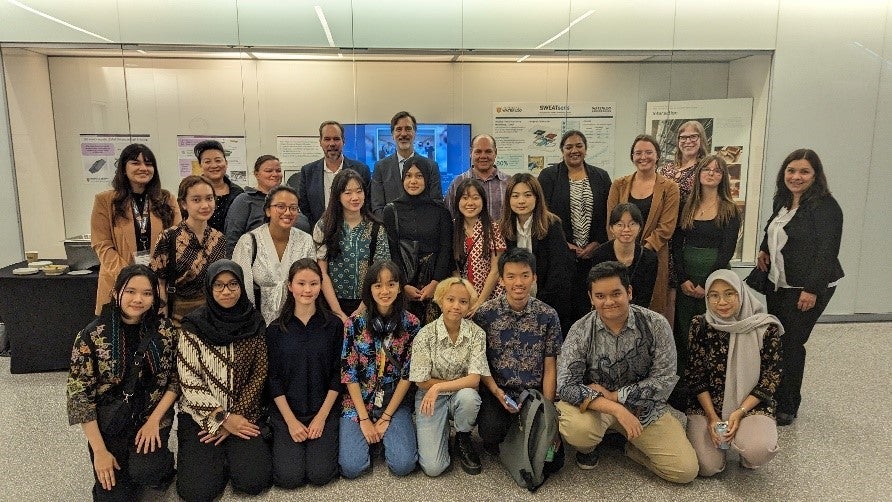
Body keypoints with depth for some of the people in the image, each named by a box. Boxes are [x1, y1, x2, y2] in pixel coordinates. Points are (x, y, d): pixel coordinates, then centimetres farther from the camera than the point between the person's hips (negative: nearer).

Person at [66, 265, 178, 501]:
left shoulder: (166, 332, -7)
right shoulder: (92, 336, -12)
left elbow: (176, 380, 1)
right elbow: (79, 394, -9)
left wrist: (154, 420, -13)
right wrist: (99, 451, -11)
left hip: (153, 416, 0)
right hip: (109, 422, 0)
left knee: (143, 471, -24)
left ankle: (162, 463, 10)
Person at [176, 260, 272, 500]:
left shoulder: (255, 323, -1)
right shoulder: (194, 325, -7)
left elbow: (259, 375, 0)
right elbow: (189, 381, -8)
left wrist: (236, 417, -8)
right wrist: (223, 418, -12)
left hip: (242, 414, 1)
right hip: (200, 415, -1)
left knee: (254, 480, -18)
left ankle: (230, 452, 13)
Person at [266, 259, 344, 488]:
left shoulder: (334, 325, -3)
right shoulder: (276, 330, -1)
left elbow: (337, 375, -2)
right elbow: (273, 379, -1)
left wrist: (321, 418, -8)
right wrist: (291, 421, -9)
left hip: (324, 410, 0)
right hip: (286, 411, 1)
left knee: (320, 475, -13)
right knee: (289, 477, -12)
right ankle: (279, 438, 17)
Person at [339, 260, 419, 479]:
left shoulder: (411, 324, -6)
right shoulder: (355, 323, -8)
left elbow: (408, 374, -5)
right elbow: (349, 374, -6)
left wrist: (386, 418, -8)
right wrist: (364, 419, -10)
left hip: (395, 404, 0)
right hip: (357, 404, 0)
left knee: (403, 465, -17)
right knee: (352, 467, -16)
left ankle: (388, 433, 15)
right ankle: (368, 436, 16)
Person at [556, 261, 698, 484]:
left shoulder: (656, 325, -11)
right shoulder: (580, 332, -14)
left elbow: (665, 380, -11)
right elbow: (566, 386, -21)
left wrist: (613, 395, -17)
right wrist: (616, 409, -31)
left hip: (645, 406, 2)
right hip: (595, 406, -1)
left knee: (686, 470, -13)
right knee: (577, 428, -34)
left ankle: (633, 446, 16)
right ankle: (586, 447, 5)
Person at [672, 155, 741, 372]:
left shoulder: (730, 210, -1)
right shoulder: (687, 206, 7)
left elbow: (727, 251, -7)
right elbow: (676, 245, 3)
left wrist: (706, 285, -12)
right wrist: (683, 279, -7)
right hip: (685, 279, 3)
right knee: (683, 331, 5)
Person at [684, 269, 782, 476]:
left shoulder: (766, 328, -8)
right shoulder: (700, 326, -5)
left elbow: (771, 378, -5)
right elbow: (695, 376, -1)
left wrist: (739, 413, -13)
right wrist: (712, 417, -10)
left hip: (751, 405, -1)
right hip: (707, 405, 1)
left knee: (759, 451, -31)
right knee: (706, 466, -16)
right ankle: (718, 436, 17)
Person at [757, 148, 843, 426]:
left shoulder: (825, 206, -16)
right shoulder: (783, 201, 9)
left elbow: (827, 251, -20)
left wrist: (812, 290, -22)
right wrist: (764, 250, 8)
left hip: (809, 288, -8)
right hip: (778, 283, 8)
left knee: (790, 344, -4)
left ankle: (787, 408, 12)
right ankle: (772, 398, 27)